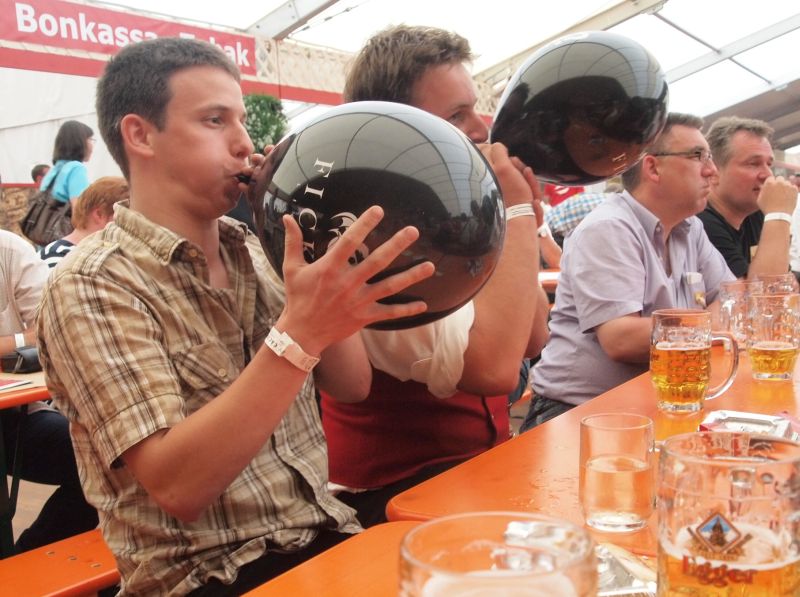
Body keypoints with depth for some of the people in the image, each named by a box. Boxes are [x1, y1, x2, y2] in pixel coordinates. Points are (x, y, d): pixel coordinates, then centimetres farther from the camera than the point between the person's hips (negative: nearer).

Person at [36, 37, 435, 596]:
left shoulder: (254, 250, 7)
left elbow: (352, 384, 5)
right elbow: (176, 487, -20)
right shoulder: (92, 286, -11)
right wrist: (299, 334, -30)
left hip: (329, 538, 6)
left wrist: (311, 242, -3)